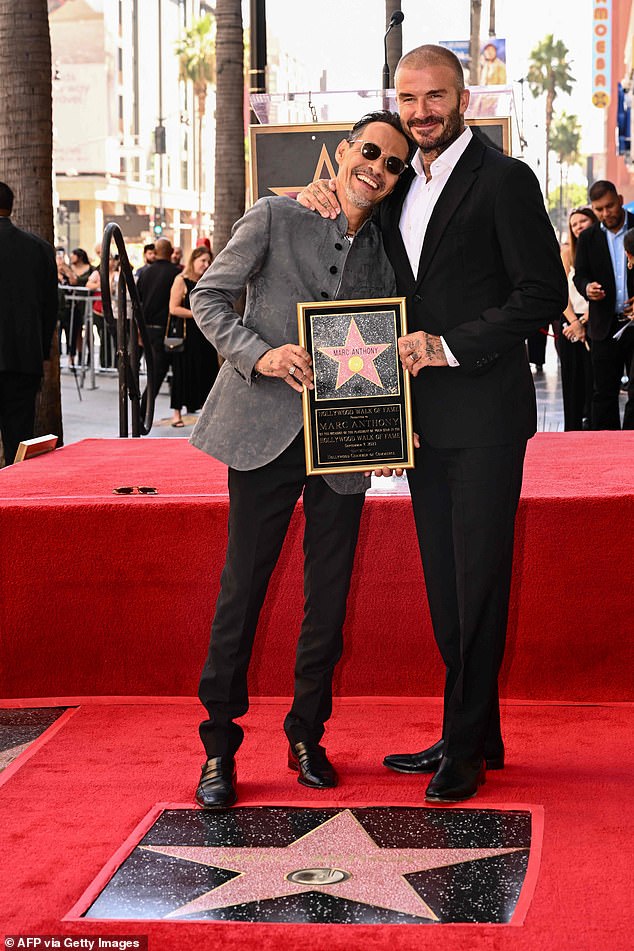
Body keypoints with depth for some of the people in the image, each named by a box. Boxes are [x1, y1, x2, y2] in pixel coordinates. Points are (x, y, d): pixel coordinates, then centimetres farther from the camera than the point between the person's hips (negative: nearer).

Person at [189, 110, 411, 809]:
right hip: (265, 433, -3)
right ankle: (219, 745, 11)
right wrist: (260, 354, -16)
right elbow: (209, 297, 0)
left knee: (329, 597, 7)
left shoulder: (387, 252, 10)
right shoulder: (274, 219, -1)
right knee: (242, 587, -1)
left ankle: (306, 737, 24)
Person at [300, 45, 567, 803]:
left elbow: (544, 293, -12)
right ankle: (478, 737, 22)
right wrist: (324, 197, 8)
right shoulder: (399, 186, 14)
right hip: (424, 414, 7)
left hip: (482, 412, -7)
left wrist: (450, 346, -17)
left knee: (478, 579, -2)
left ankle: (463, 747, 7)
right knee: (444, 580, 11)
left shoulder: (503, 180, -7)